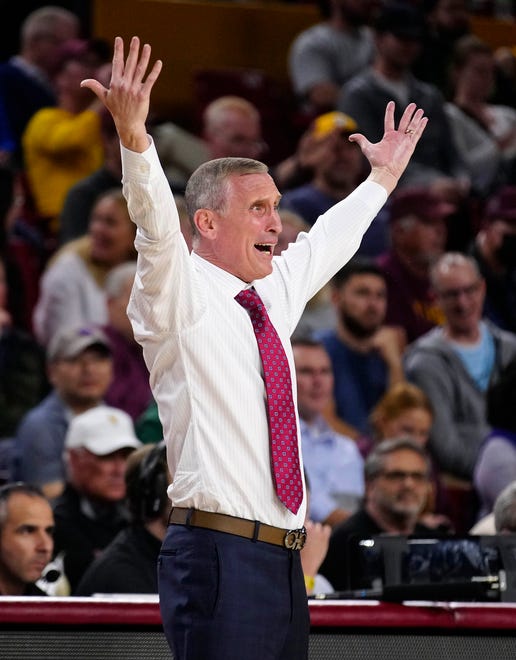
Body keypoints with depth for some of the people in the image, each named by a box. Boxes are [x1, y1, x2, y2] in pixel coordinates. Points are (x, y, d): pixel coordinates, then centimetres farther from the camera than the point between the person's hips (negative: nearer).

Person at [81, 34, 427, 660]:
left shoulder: (275, 292, 18)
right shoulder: (179, 293, -4)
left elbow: (327, 241, 36)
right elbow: (156, 229, -21)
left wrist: (384, 176, 48)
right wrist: (133, 135, -37)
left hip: (284, 560, 8)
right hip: (217, 558, -8)